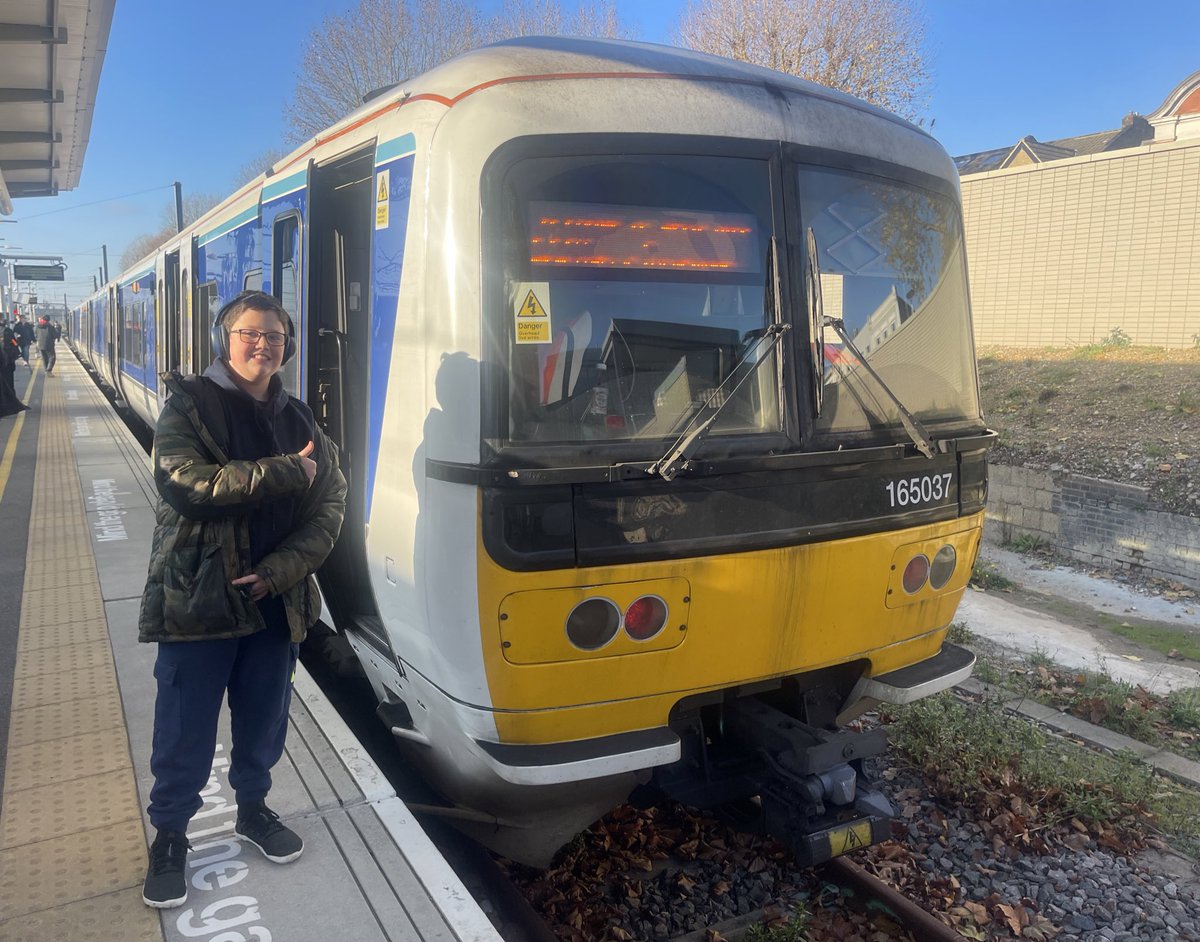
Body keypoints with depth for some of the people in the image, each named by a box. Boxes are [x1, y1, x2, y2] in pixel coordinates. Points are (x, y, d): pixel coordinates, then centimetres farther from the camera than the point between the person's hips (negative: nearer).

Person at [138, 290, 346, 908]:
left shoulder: (298, 420, 7)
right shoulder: (188, 406, -5)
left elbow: (330, 504, -1)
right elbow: (190, 486, -21)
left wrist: (280, 570, -14)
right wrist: (286, 473, -19)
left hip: (275, 601, 4)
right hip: (197, 600, -4)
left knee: (264, 720, 17)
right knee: (185, 731, 7)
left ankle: (252, 809, 41)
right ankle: (169, 836, 29)